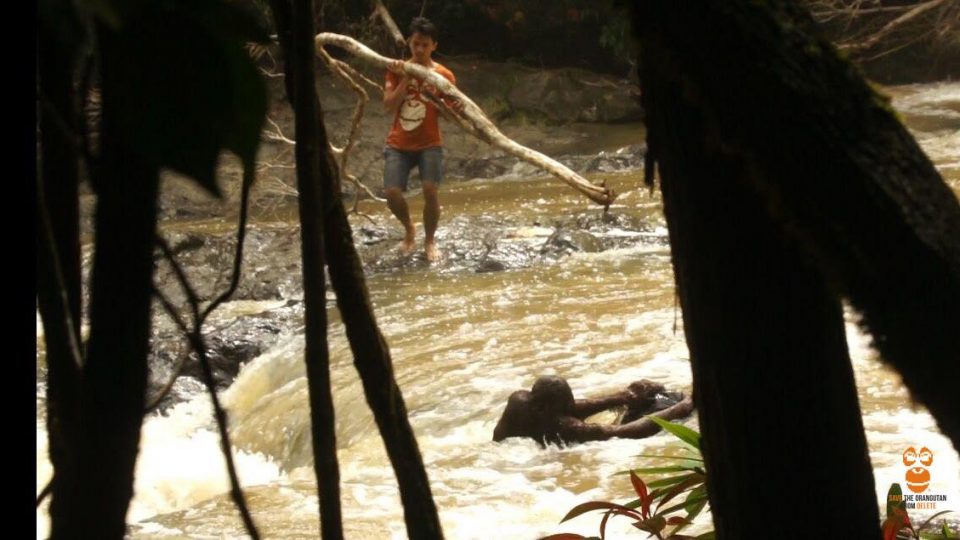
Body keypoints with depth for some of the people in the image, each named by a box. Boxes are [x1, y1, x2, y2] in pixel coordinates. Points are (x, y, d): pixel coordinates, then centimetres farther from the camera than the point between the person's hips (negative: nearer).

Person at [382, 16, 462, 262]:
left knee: (431, 190, -22)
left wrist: (457, 108, -24)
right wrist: (406, 79, -17)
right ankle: (409, 229, 17)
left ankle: (430, 240, 4)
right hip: (398, 144, 1)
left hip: (429, 144, -1)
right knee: (392, 193, -16)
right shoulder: (397, 70, 2)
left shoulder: (444, 75, -2)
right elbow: (389, 106, -9)